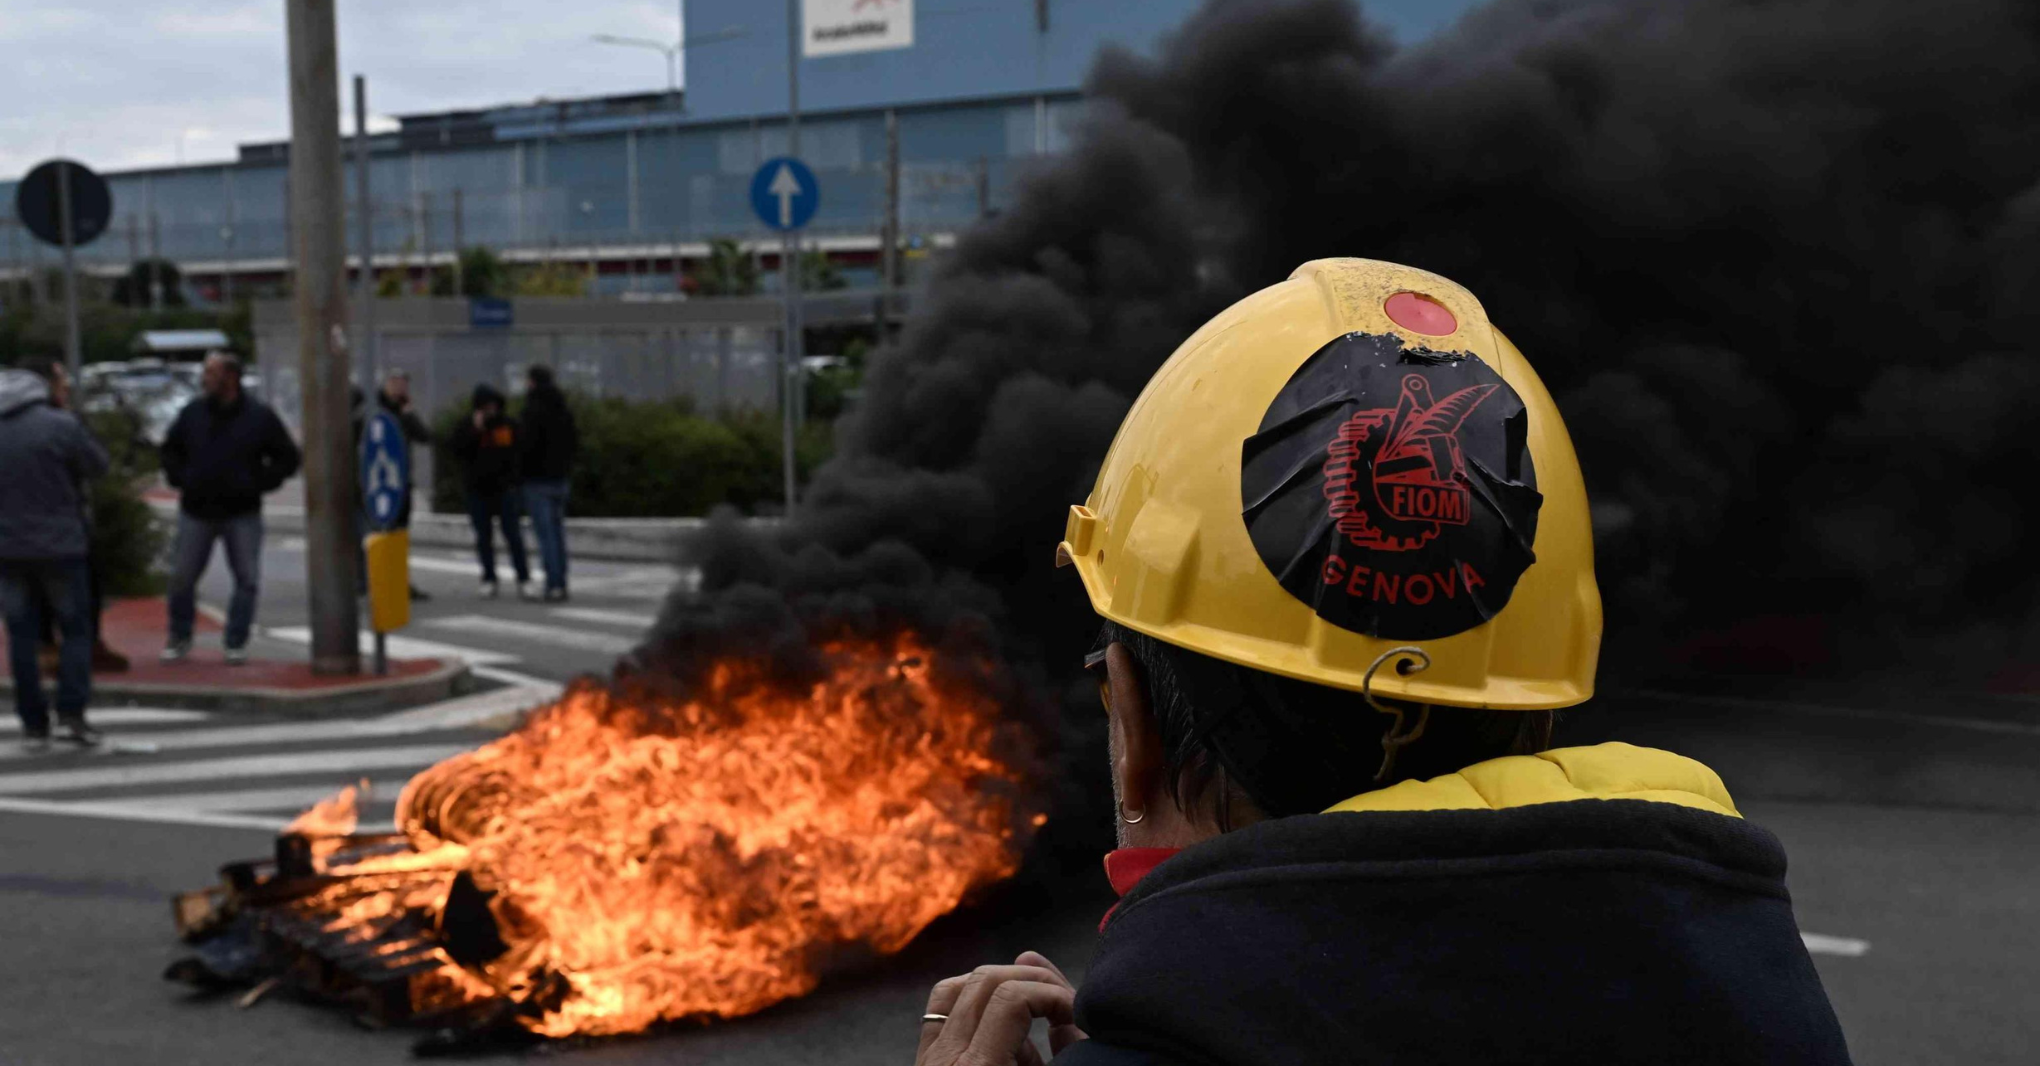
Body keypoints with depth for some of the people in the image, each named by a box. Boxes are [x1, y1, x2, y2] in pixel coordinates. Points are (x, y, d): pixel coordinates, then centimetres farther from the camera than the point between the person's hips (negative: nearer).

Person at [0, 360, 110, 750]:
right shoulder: (60, 425, -14)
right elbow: (97, 465, -3)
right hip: (60, 546, -4)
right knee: (75, 629, 8)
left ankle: (34, 724, 9)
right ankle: (71, 714, -3)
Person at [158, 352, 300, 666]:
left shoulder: (260, 416, -4)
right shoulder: (193, 412, 3)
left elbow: (287, 458, 0)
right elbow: (170, 449, 17)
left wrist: (258, 484, -11)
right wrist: (179, 479, 0)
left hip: (242, 513, -2)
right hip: (196, 511, 2)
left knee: (247, 580, 0)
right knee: (182, 577, 3)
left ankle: (236, 643, 11)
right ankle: (179, 639, 19)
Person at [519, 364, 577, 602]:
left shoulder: (534, 410, -13)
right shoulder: (563, 410, 9)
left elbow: (529, 443, -20)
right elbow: (575, 443, 13)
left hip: (537, 478, -7)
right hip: (560, 477, 7)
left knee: (545, 533, -6)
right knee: (558, 531, 11)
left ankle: (553, 584, -9)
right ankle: (561, 584, 12)